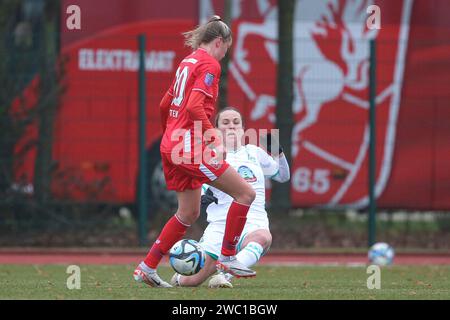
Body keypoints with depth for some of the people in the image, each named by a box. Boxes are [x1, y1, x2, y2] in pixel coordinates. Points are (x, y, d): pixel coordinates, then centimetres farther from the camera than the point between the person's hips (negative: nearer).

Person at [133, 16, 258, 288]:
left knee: (189, 213, 16)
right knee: (246, 193, -6)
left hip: (172, 146, 10)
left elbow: (165, 105, 24)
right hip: (191, 147, -10)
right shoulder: (209, 64, -9)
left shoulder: (188, 62, 18)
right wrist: (216, 139, -21)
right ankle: (227, 258, -2)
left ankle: (147, 269, 15)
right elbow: (195, 107, -21)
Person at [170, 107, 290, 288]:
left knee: (263, 237, -39)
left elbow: (283, 176, 31)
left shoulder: (254, 153, 20)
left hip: (253, 224, 1)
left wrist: (277, 151, 12)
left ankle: (225, 275, -46)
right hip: (220, 225, -1)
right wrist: (203, 197, -15)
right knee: (192, 281, -11)